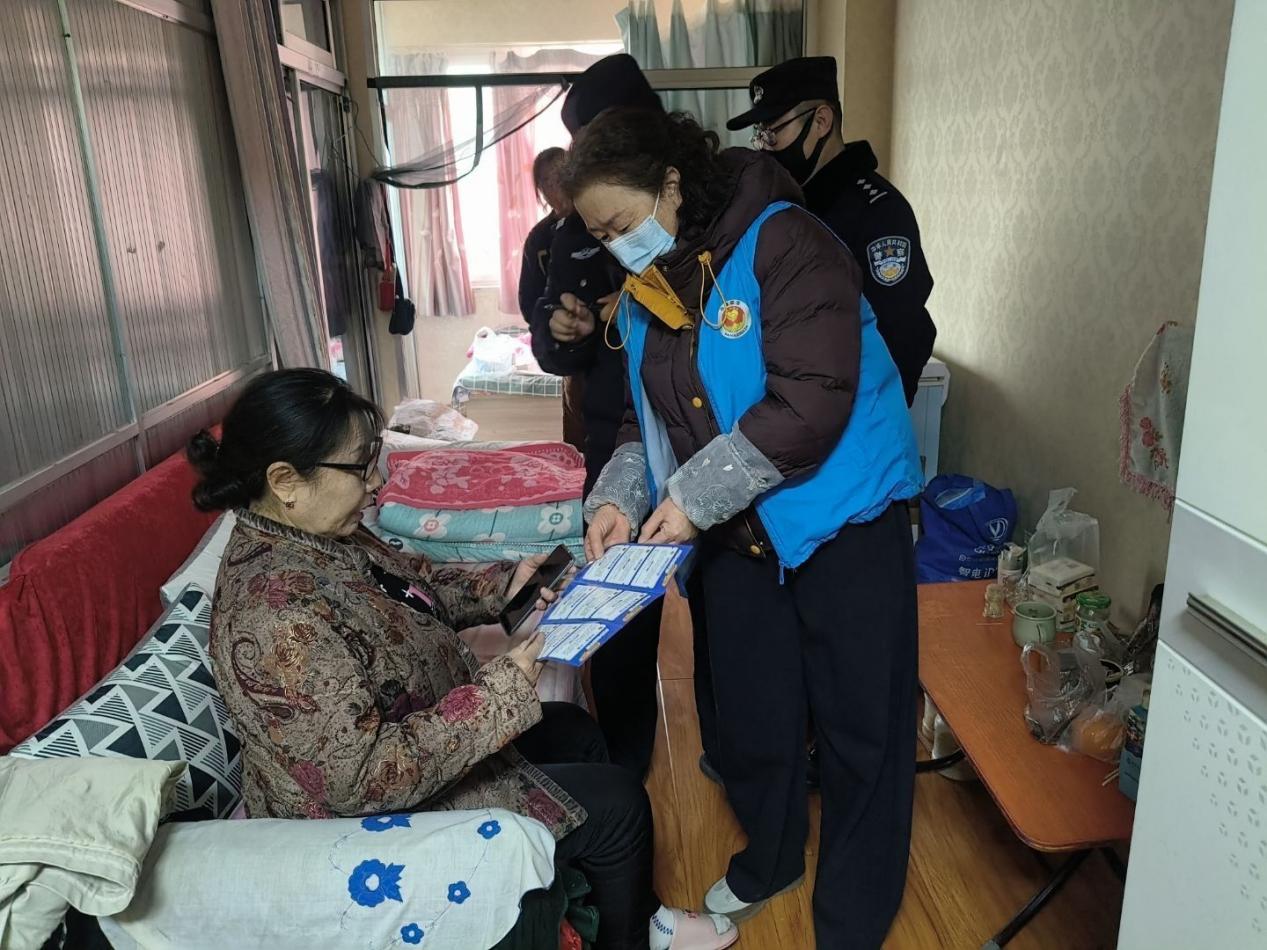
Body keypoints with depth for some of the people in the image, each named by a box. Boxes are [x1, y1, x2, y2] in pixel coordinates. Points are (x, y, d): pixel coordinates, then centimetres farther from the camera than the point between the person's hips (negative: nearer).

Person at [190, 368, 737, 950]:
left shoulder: (321, 537, -7)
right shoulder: (276, 613, -36)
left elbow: (415, 587, 10)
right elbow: (361, 777, -34)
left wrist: (503, 586, -5)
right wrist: (498, 695, -30)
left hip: (411, 738, 10)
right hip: (385, 809, -9)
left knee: (576, 732, 21)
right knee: (617, 804, -1)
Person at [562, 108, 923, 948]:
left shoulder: (784, 244, -19)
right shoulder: (645, 294, 4)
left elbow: (811, 403, -27)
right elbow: (650, 415, 9)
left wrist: (695, 495, -24)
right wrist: (621, 497, -9)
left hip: (842, 527, -6)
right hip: (734, 535, 7)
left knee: (860, 730, 7)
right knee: (753, 716, 19)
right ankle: (771, 857, 45)